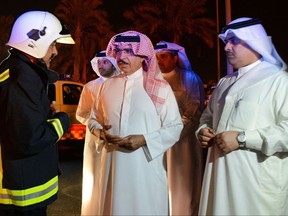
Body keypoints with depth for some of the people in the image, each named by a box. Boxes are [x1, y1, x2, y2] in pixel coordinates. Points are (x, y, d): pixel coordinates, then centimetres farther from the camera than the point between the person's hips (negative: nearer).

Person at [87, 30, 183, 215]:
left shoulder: (160, 87, -4)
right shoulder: (108, 85, 8)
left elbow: (175, 127, -5)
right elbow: (94, 120, 16)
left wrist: (144, 139, -16)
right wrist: (101, 132, -6)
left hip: (146, 165, -3)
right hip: (113, 164, 3)